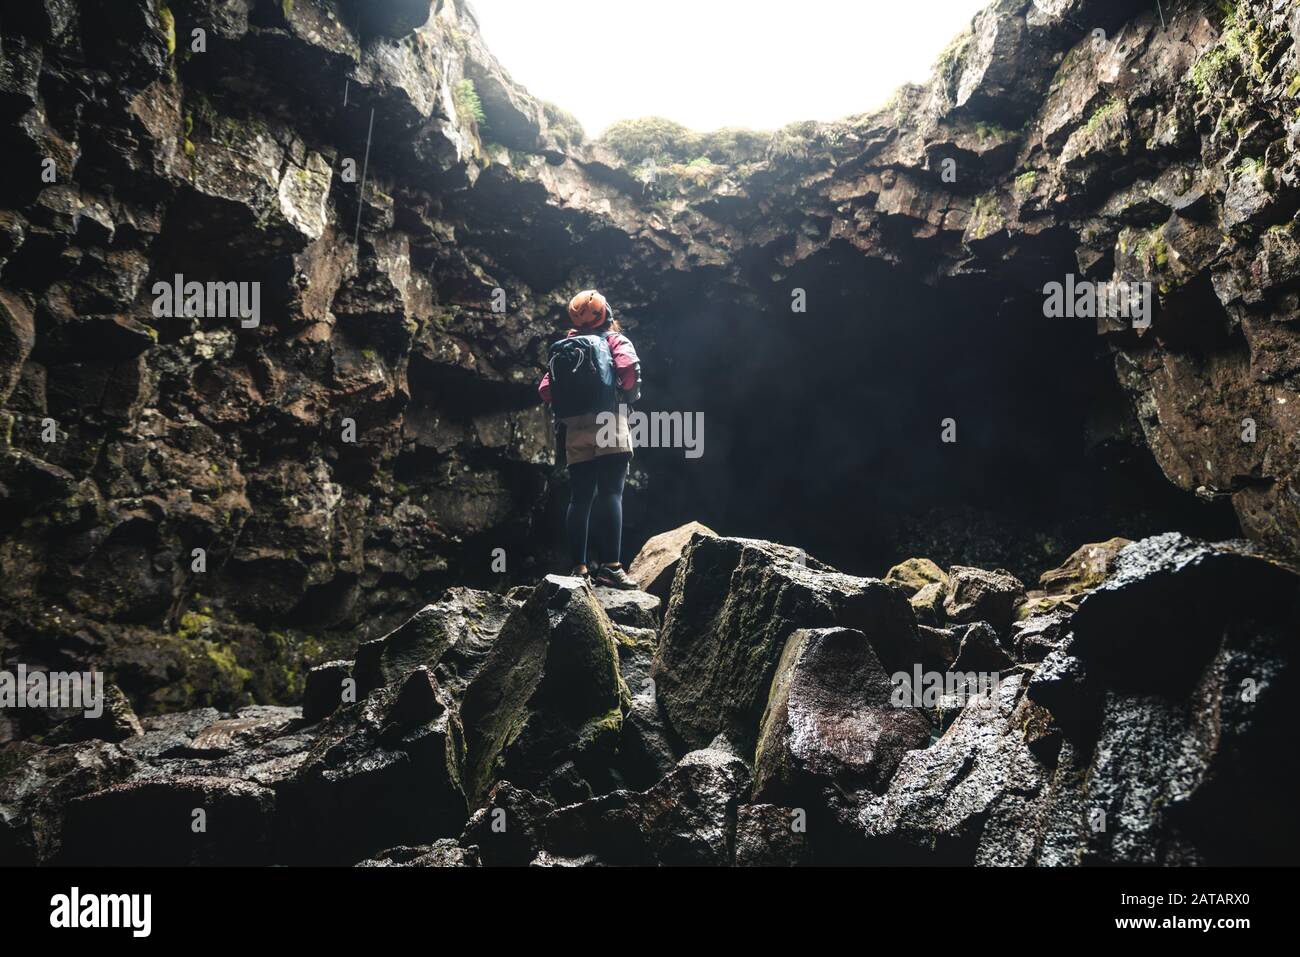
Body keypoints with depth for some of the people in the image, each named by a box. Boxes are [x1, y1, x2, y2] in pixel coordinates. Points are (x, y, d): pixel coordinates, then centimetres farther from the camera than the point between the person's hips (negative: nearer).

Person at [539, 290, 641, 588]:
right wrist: (630, 395, 2)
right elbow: (629, 368, -15)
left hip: (575, 430, 5)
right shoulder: (615, 340, 6)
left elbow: (545, 390, 10)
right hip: (609, 426, -5)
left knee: (579, 498, 5)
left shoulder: (563, 347, 19)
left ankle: (579, 567, 1)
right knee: (610, 494, -11)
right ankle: (611, 565, -20)